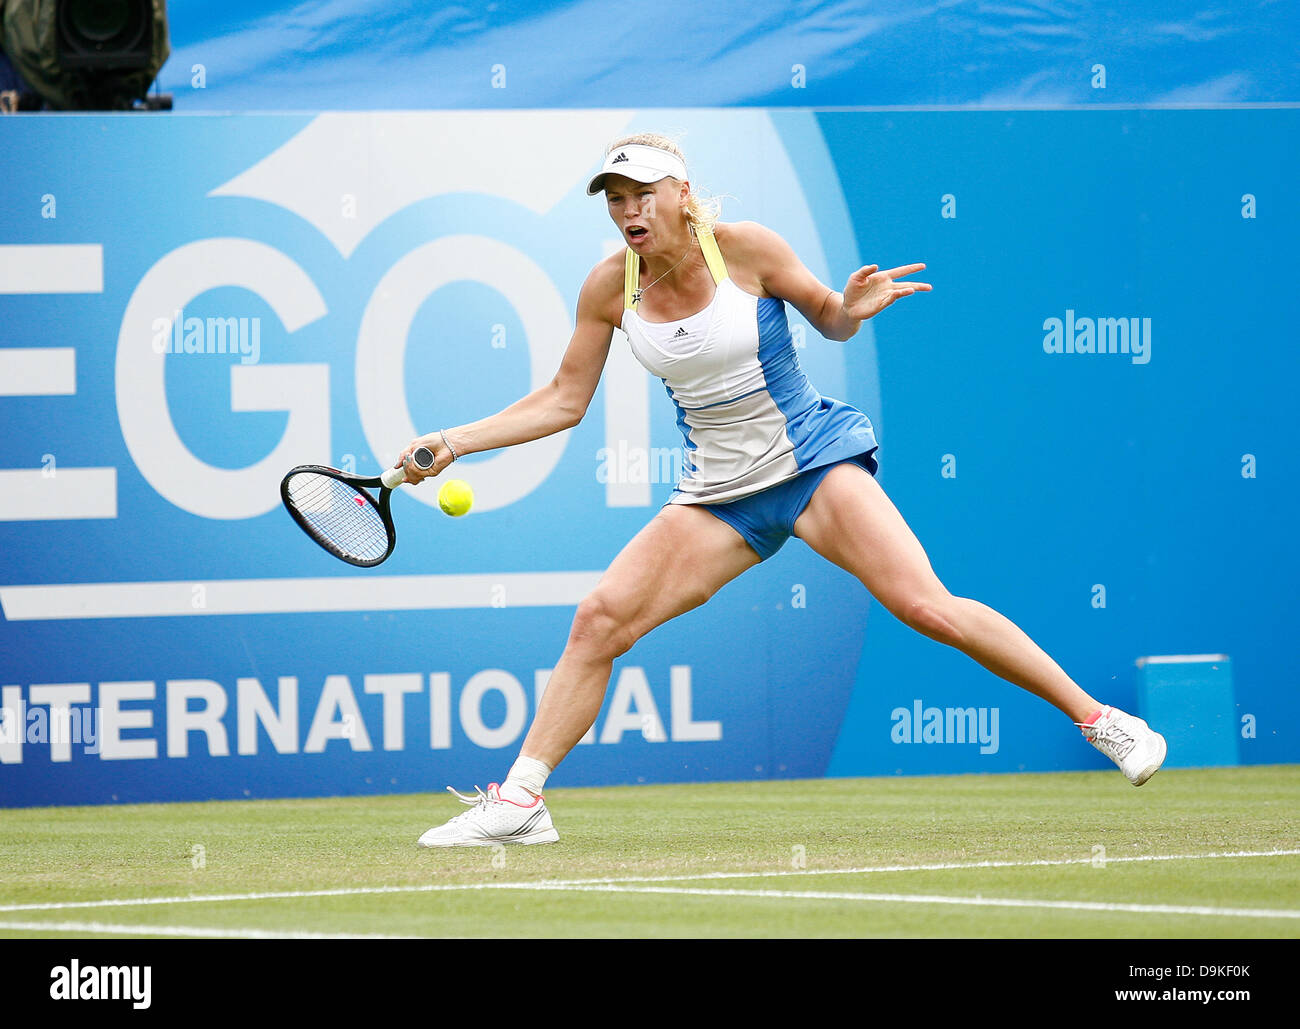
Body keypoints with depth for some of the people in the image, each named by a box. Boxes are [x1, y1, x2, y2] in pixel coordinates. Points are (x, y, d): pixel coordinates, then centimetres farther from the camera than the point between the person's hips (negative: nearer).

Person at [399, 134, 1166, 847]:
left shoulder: (746, 248, -13)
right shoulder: (611, 287, -4)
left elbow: (828, 319, 3)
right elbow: (563, 402, 6)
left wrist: (853, 308, -21)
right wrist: (452, 443, -1)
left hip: (816, 463, -4)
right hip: (721, 492, 4)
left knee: (926, 607, -19)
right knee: (600, 617, -9)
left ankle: (1099, 719, -10)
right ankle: (519, 802, -2)